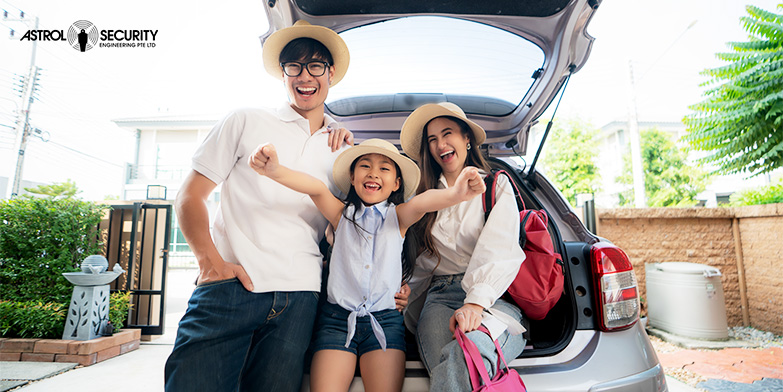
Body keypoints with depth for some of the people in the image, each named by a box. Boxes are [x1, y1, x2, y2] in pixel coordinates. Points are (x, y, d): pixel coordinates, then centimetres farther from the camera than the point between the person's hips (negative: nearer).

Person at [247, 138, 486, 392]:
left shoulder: (398, 216, 4)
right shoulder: (342, 214, 5)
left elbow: (423, 202, -19)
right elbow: (317, 189, -15)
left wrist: (455, 194, -41)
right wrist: (276, 171, -34)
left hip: (385, 320, 0)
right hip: (337, 317, 1)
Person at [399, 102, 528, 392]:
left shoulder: (496, 186, 12)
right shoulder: (426, 195, 22)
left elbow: (499, 249, -6)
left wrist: (475, 302, -22)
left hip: (493, 297, -2)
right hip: (441, 296, 2)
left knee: (468, 351, -36)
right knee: (446, 366, -32)